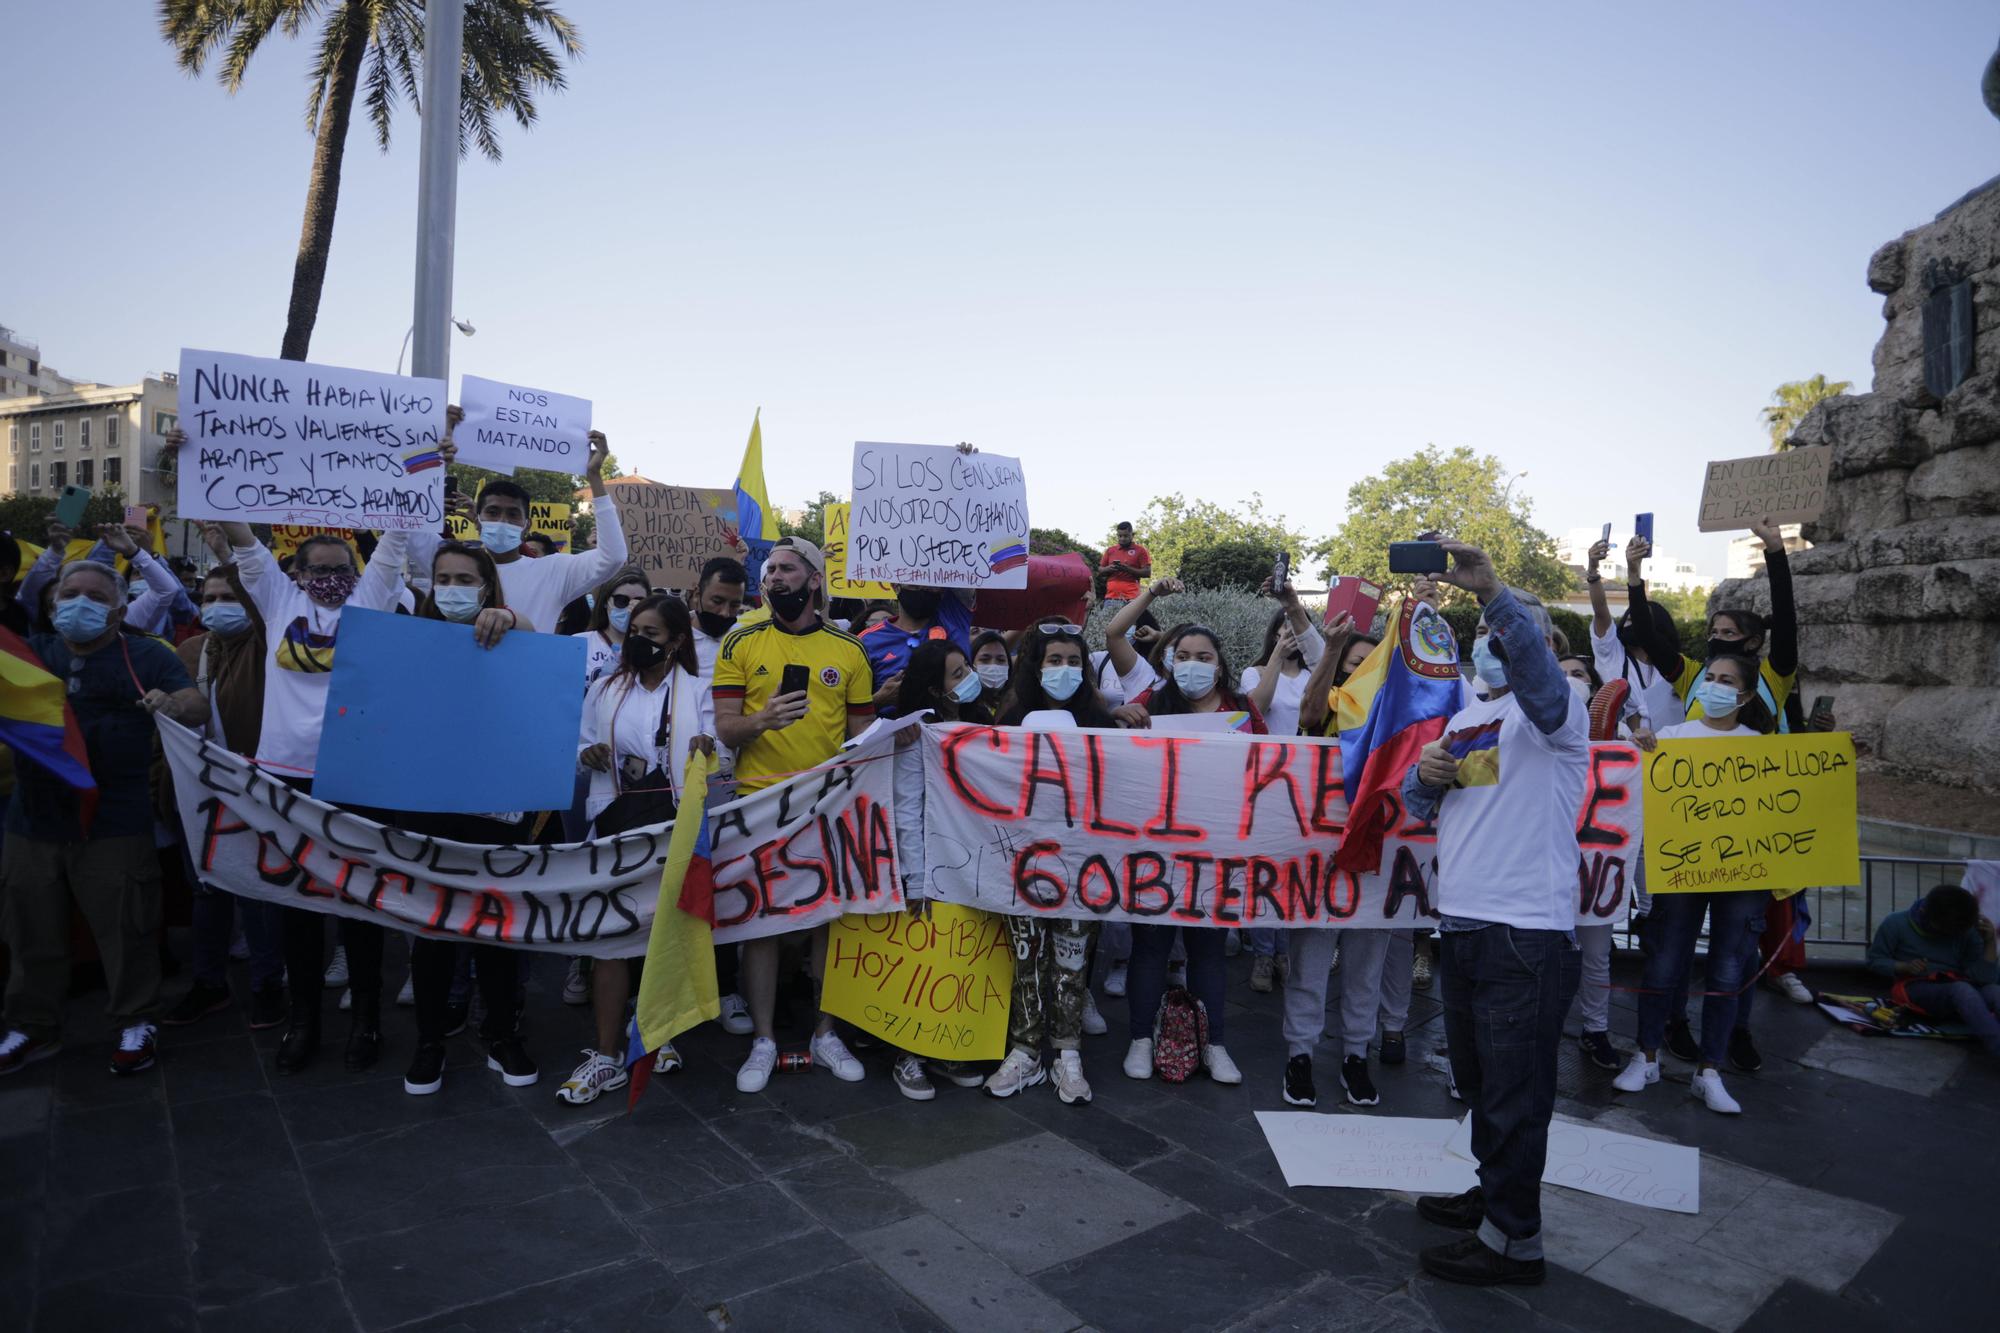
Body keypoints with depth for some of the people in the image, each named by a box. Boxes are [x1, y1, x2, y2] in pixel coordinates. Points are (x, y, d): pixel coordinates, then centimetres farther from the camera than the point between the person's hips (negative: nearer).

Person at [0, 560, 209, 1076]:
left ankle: (136, 1023, 19)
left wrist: (175, 704, -33)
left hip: (115, 826, -4)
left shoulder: (147, 657, 0)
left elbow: (199, 708, -11)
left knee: (126, 930, 3)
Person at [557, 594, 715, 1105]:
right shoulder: (605, 689, 11)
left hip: (677, 821, -1)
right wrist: (588, 756, -10)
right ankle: (607, 1055, 4)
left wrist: (708, 752, -23)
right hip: (618, 820, 1)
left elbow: (715, 761, 0)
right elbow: (581, 750, 13)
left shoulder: (698, 690, 4)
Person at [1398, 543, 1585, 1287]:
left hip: (1525, 932, -8)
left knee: (1515, 1089, 2)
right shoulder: (1465, 720, 16)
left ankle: (1514, 1240, 15)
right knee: (1477, 1081, 20)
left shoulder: (1551, 711, -6)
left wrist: (1490, 589, -44)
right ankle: (1495, 1194, 37)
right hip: (1461, 923, 8)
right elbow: (1417, 806, 21)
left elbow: (1532, 656, -30)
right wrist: (1425, 775, -1)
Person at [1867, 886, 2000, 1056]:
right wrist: (1904, 967, -13)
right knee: (1962, 989, -36)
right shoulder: (1896, 924, 0)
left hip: (1959, 989, 3)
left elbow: (1985, 977, -2)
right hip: (1917, 989, -3)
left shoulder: (1967, 932, 5)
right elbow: (1875, 960, 5)